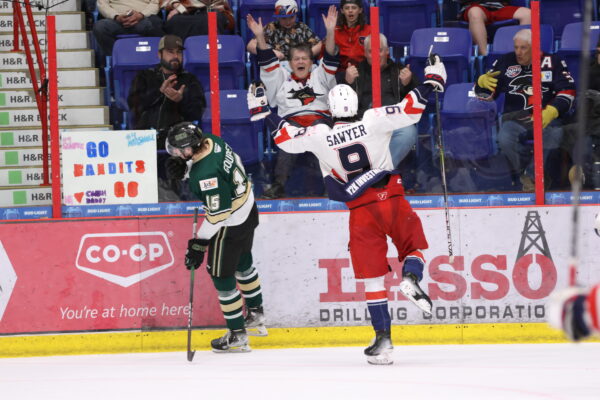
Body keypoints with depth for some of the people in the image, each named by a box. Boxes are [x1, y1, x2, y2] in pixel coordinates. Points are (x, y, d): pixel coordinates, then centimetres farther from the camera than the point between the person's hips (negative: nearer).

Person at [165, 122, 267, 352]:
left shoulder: (206, 174, -36)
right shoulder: (215, 142, -10)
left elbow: (217, 214, -30)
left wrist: (199, 244, -23)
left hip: (231, 226, -10)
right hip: (248, 209, 10)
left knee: (221, 275, 4)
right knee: (243, 264, 28)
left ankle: (237, 335, 12)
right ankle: (256, 316, 47)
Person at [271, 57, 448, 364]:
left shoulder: (320, 136, -2)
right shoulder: (374, 121, -5)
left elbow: (284, 139, 4)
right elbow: (410, 111, -10)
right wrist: (430, 82, 2)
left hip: (361, 211, 0)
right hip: (393, 200, 0)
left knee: (372, 275, 7)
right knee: (414, 244, 22)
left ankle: (383, 338, 3)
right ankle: (411, 277, -13)